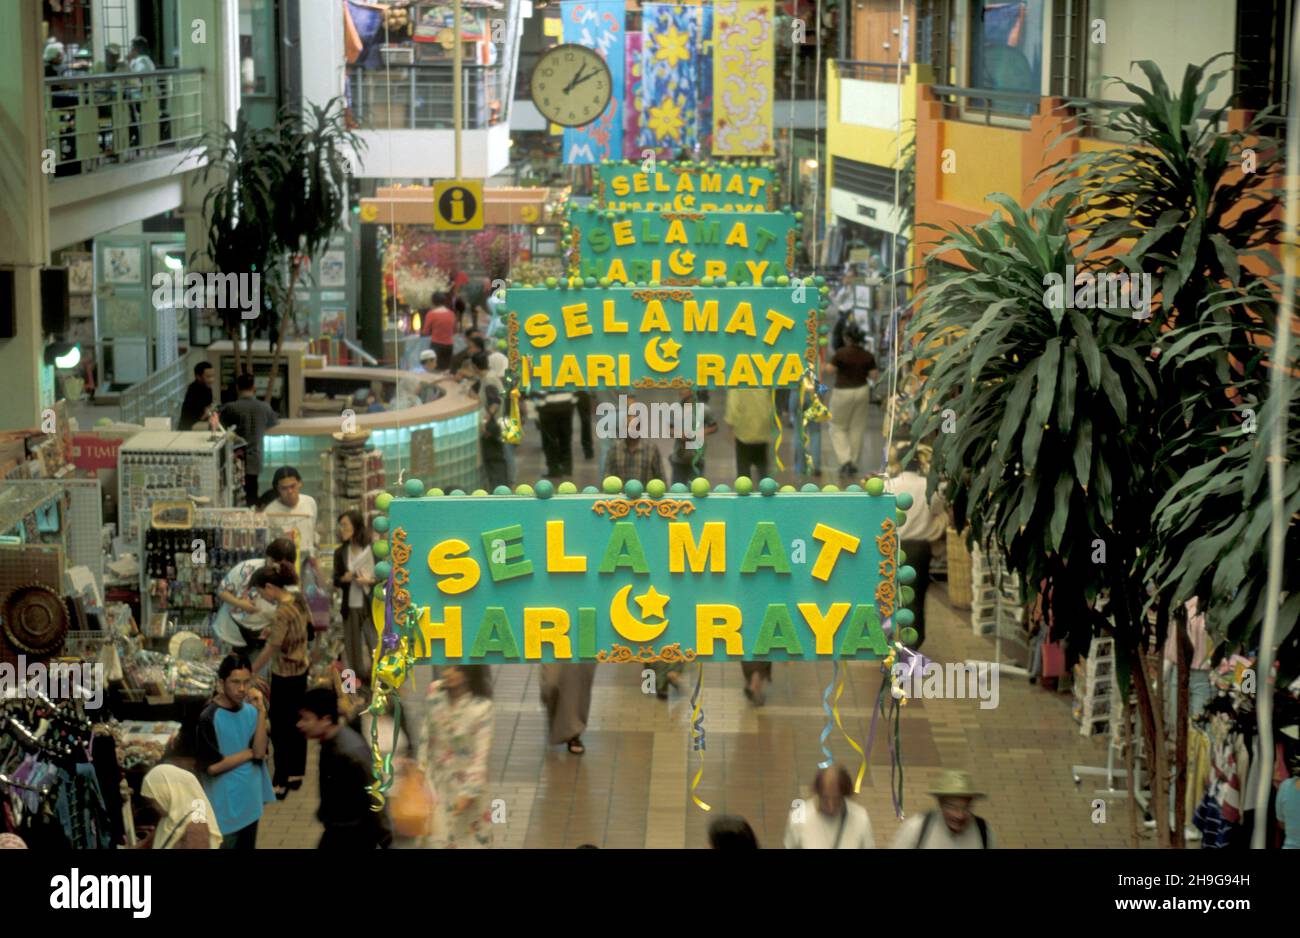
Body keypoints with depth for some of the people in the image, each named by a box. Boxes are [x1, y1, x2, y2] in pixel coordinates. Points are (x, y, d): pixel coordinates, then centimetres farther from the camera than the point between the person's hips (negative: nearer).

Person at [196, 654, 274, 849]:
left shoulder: (251, 710, 0)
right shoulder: (209, 717, -17)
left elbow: (260, 751, -11)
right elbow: (212, 766, -20)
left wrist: (261, 712, -18)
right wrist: (250, 752, -10)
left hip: (250, 801, 6)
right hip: (224, 806, -6)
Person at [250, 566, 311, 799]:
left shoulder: (282, 613, -28)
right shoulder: (298, 599, -3)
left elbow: (270, 650, -22)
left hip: (284, 676, -9)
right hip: (300, 671, 9)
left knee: (280, 730, 2)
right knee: (296, 724, 19)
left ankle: (280, 785, 11)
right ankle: (296, 775, 31)